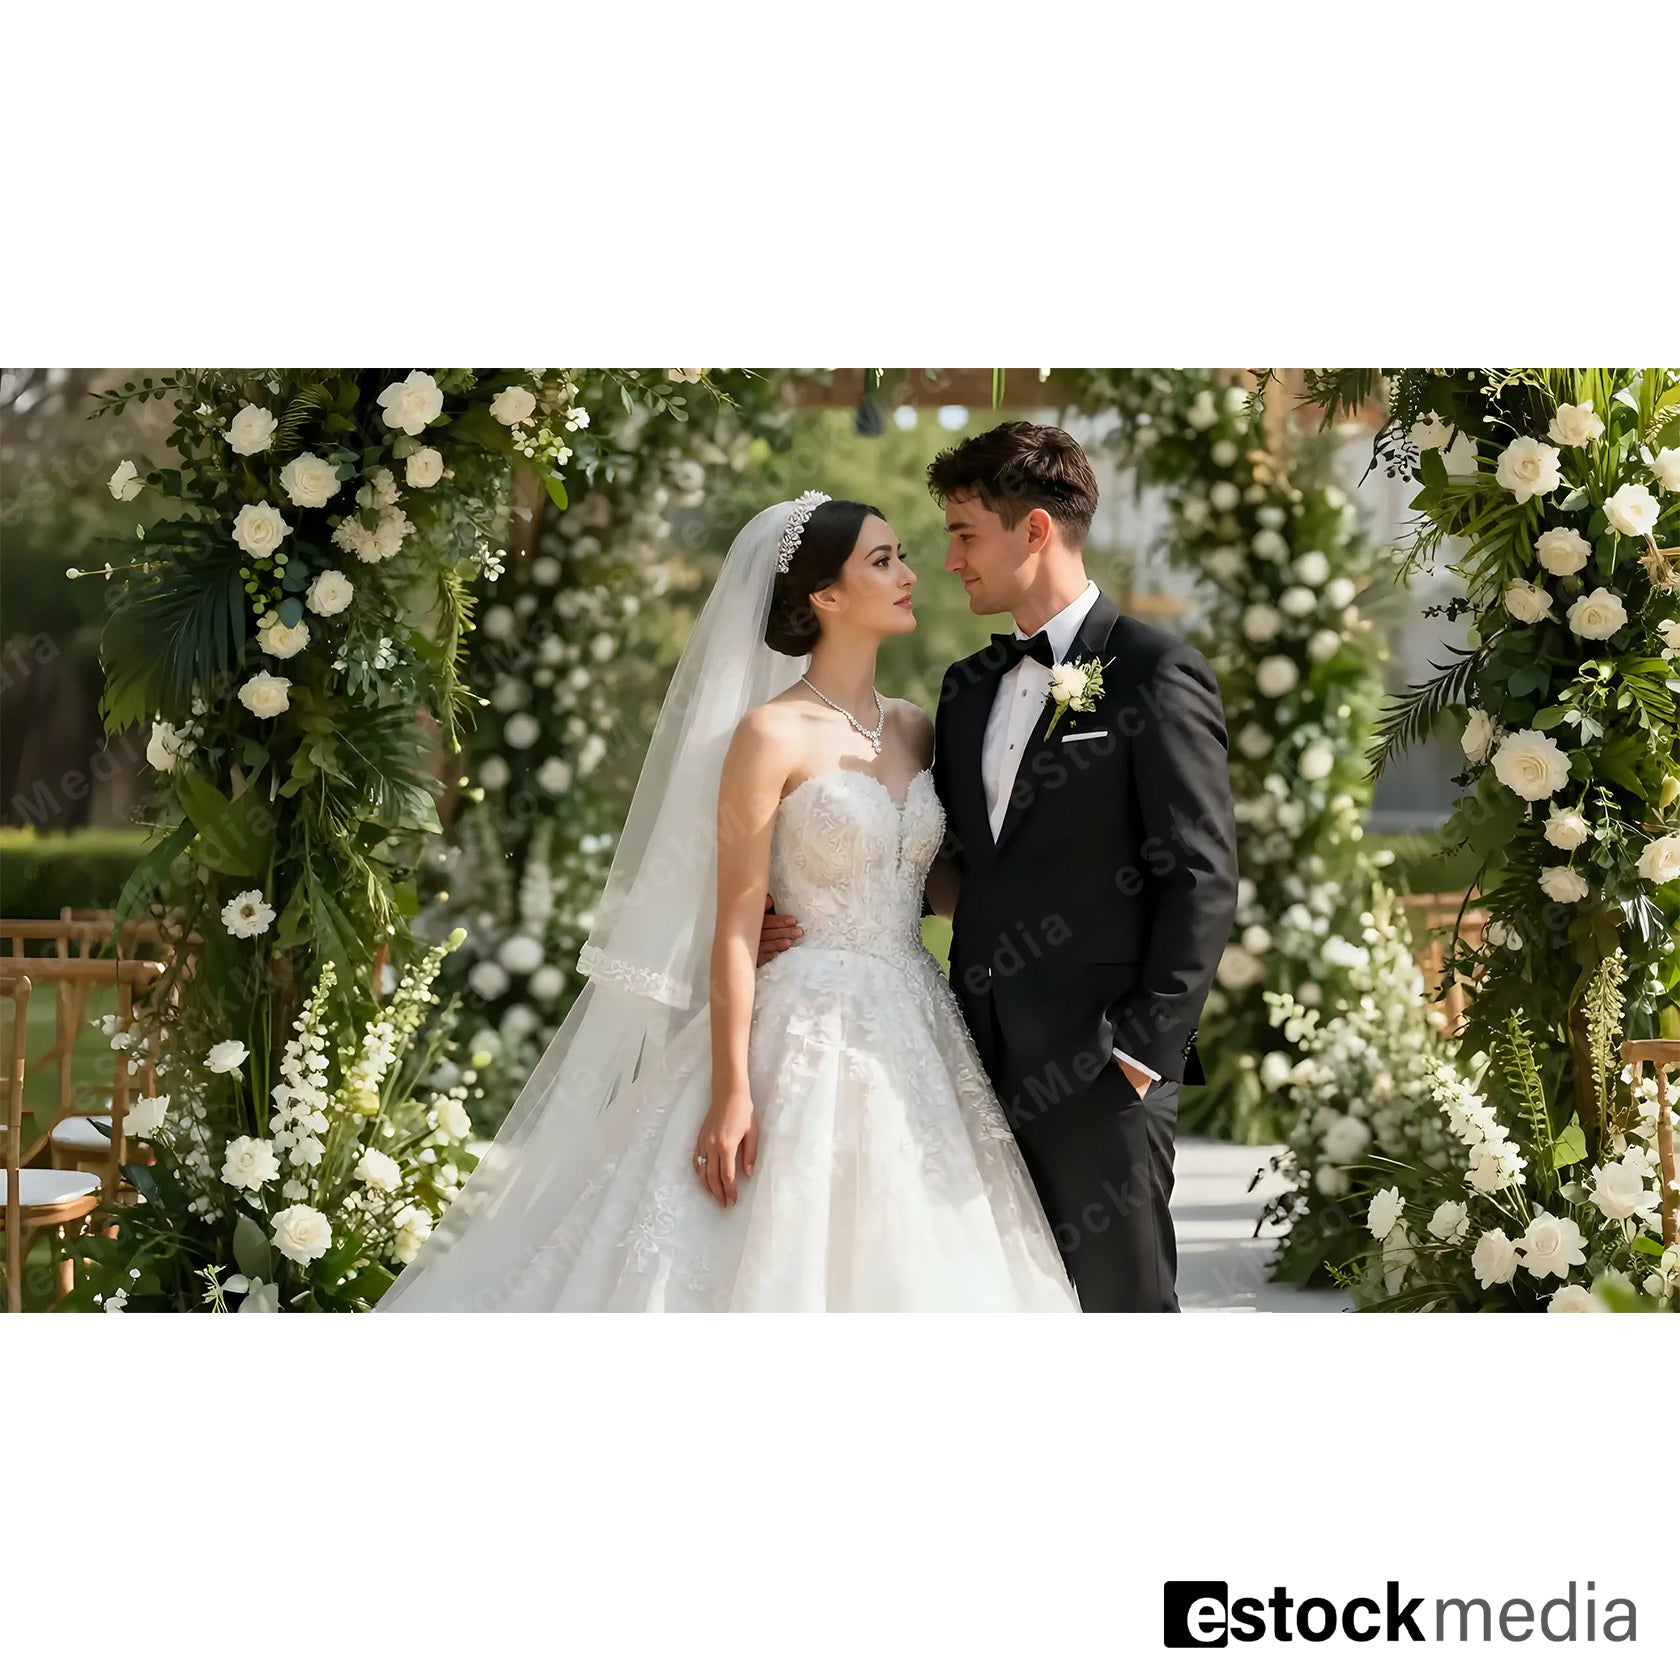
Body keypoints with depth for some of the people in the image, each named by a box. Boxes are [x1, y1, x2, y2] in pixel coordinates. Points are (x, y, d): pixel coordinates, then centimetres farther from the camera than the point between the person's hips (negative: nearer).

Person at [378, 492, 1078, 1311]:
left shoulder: (913, 728, 11)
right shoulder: (771, 735, -8)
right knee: (784, 1261, -5)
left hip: (916, 1033, 6)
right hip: (809, 1035, -6)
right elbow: (736, 927, -10)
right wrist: (731, 1092, -16)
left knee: (899, 1263, 6)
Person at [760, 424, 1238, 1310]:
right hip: (987, 1064, 7)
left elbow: (1202, 878, -10)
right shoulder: (968, 687, 16)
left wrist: (1144, 1048, -14)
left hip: (1099, 1069, -7)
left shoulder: (1158, 673, -7)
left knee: (1120, 1297, -1)